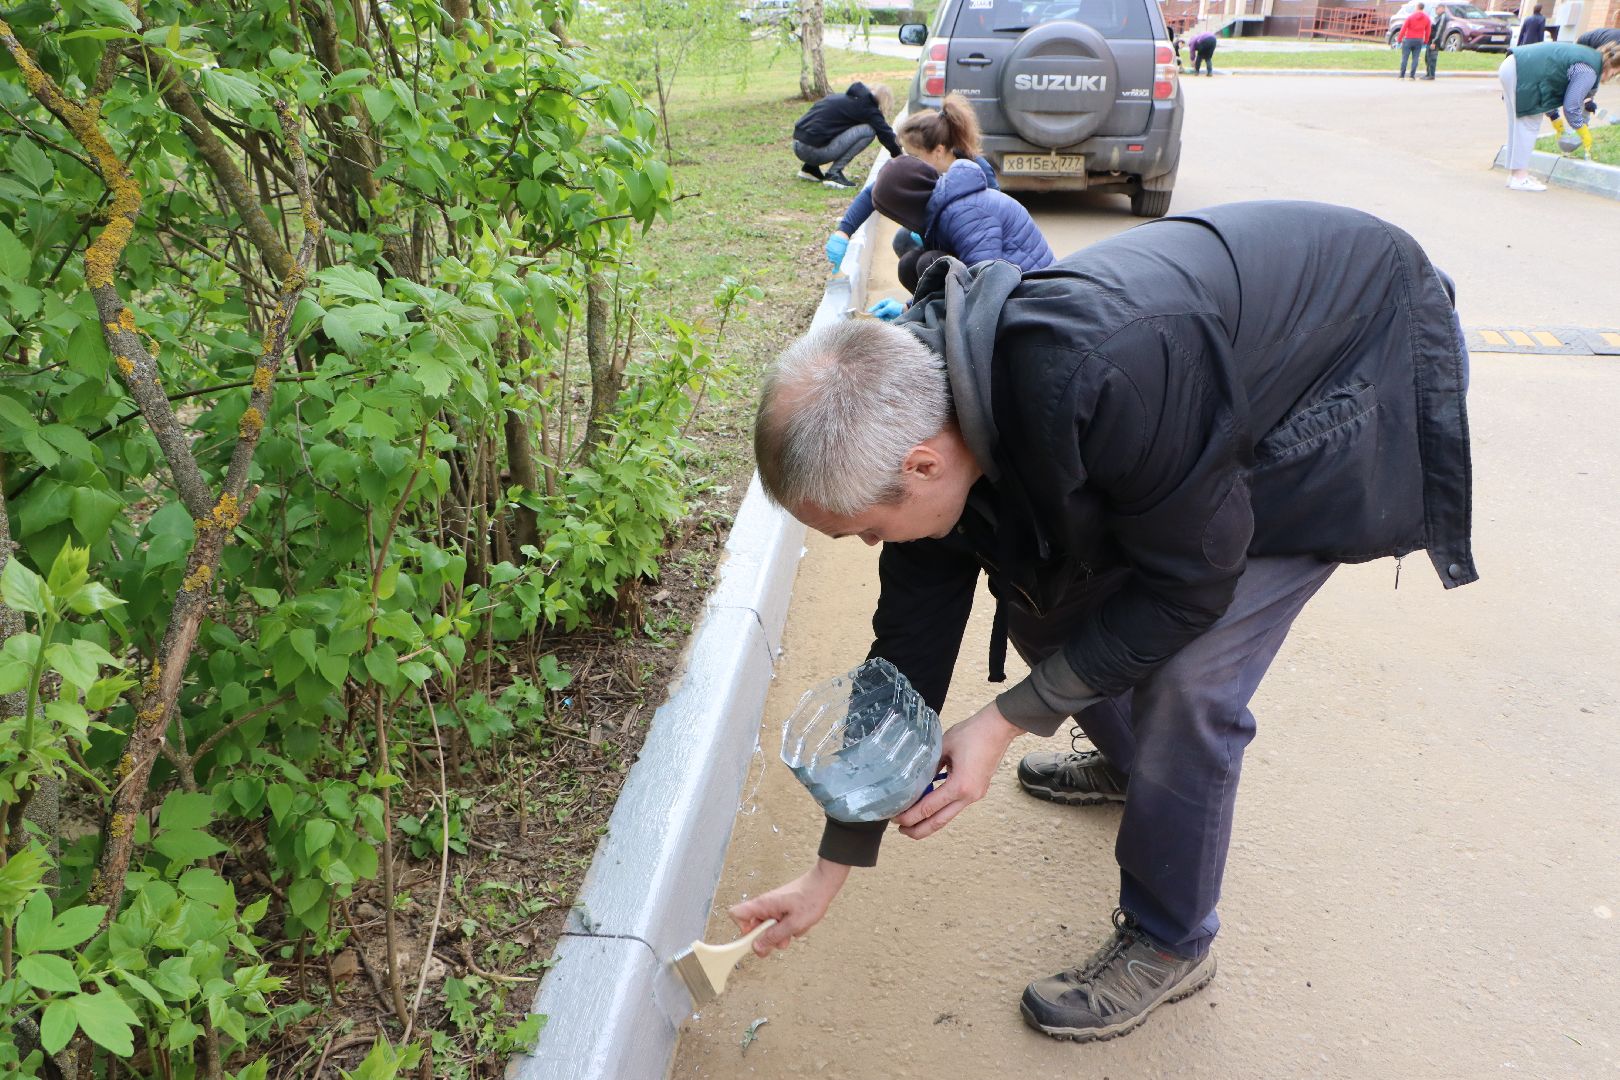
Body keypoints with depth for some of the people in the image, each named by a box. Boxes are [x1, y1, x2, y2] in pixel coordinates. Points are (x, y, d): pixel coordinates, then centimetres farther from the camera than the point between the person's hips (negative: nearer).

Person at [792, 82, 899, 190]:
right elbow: (885, 133, 2)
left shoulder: (847, 98, 24)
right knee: (869, 130, -5)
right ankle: (834, 174, -6)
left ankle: (810, 168, 18)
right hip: (814, 149, -9)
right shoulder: (866, 107, -1)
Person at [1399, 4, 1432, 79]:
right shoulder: (1427, 18, 5)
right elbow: (1428, 31, 7)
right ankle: (1412, 76, 1)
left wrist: (1399, 39, -2)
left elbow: (1403, 28, -8)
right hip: (1419, 40, 3)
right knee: (1415, 58, 5)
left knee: (1404, 57, 1)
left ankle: (1402, 75, -2)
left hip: (1408, 39, -3)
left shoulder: (1410, 16, -6)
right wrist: (1426, 41, 16)